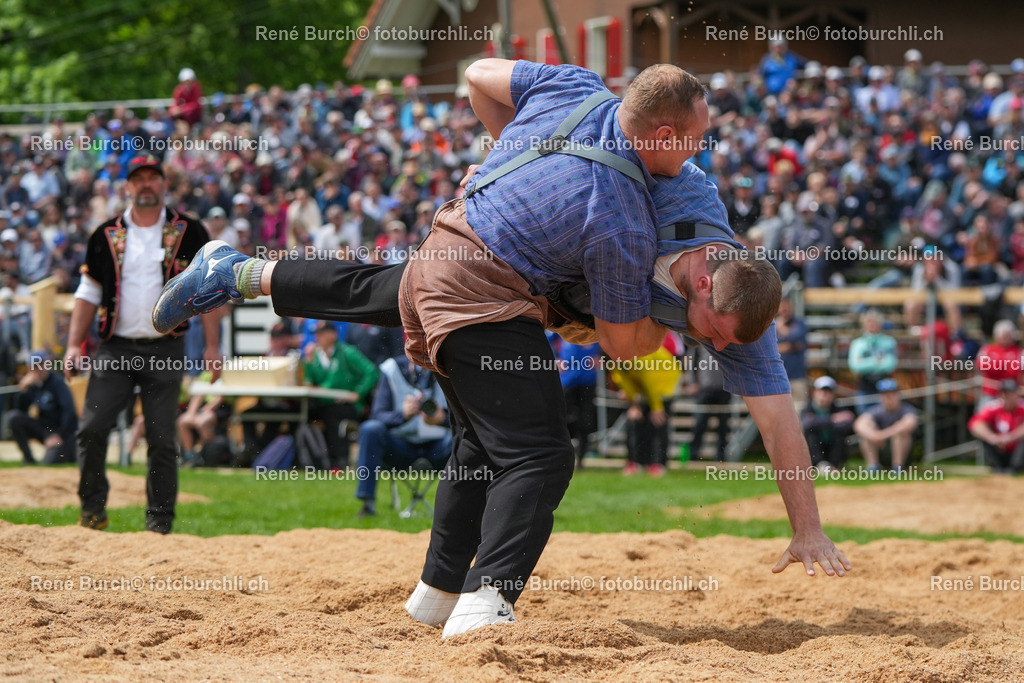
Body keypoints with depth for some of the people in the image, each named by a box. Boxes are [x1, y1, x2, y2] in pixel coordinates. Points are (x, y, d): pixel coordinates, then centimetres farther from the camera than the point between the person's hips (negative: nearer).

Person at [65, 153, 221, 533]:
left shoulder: (189, 233, 5)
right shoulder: (107, 236, 9)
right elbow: (88, 293, 10)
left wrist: (212, 346, -5)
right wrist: (74, 345, 0)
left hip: (165, 351, -1)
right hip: (115, 350, 1)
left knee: (162, 440, 0)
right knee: (91, 429, -9)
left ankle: (159, 520, 8)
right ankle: (92, 509, 7)